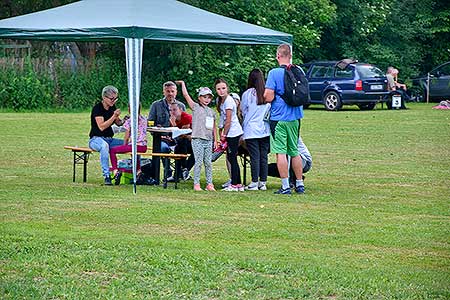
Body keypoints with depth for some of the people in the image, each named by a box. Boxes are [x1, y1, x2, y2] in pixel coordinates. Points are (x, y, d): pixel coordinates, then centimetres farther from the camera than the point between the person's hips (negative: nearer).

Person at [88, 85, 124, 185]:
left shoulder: (112, 107, 9)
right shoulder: (97, 108, -13)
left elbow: (118, 123, 16)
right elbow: (101, 127, -22)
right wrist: (114, 116, -25)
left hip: (109, 139, 7)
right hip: (96, 139, -7)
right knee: (104, 145, -42)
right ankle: (106, 176, -43)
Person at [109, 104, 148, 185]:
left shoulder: (129, 121, -8)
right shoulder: (144, 119, 9)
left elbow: (126, 137, -5)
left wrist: (124, 145, 12)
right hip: (144, 147, 6)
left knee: (112, 150, 5)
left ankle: (115, 171, -10)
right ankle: (138, 170, 33)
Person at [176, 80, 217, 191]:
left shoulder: (211, 112, 15)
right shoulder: (196, 107, 2)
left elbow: (213, 127, 19)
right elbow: (185, 95, -4)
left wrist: (215, 140, 15)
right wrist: (182, 83, 2)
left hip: (208, 140, 4)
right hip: (197, 139, -4)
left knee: (208, 162, 5)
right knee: (199, 162, -5)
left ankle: (209, 184, 9)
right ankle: (196, 184, 0)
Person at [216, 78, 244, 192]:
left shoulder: (228, 100, -15)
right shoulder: (220, 100, 12)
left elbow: (228, 120, -16)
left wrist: (224, 134, -10)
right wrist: (221, 131, 8)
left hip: (233, 132, -9)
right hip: (230, 133, 9)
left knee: (232, 158, -6)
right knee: (231, 158, 11)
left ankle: (234, 185, -3)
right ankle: (238, 184, 14)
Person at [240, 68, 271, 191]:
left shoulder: (247, 94, -7)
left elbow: (243, 112, 5)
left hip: (251, 130, -3)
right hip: (265, 129, 3)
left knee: (255, 157, -1)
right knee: (264, 156, 7)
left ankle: (254, 183, 1)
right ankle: (263, 182, 11)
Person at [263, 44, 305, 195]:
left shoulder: (274, 73, -12)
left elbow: (268, 97, -16)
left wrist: (264, 95, 5)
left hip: (279, 118, -6)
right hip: (295, 117, 6)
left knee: (280, 152, -2)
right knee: (295, 152, 15)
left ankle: (285, 186, -4)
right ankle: (299, 184, 19)